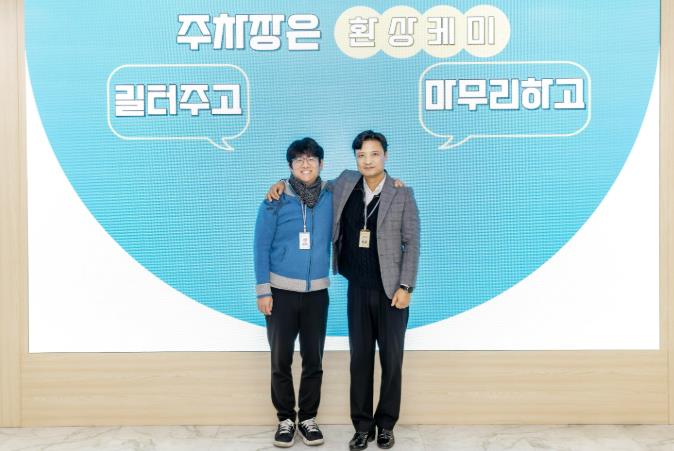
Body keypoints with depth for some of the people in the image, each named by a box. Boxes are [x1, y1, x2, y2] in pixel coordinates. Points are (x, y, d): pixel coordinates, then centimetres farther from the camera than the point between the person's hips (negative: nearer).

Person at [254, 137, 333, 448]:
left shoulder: (331, 196, 1)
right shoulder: (275, 200, -5)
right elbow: (261, 246, -4)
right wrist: (263, 290, -8)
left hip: (317, 292, 2)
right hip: (281, 291, -2)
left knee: (314, 360, 8)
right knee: (281, 360, 5)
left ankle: (308, 418, 23)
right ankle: (285, 419, 22)